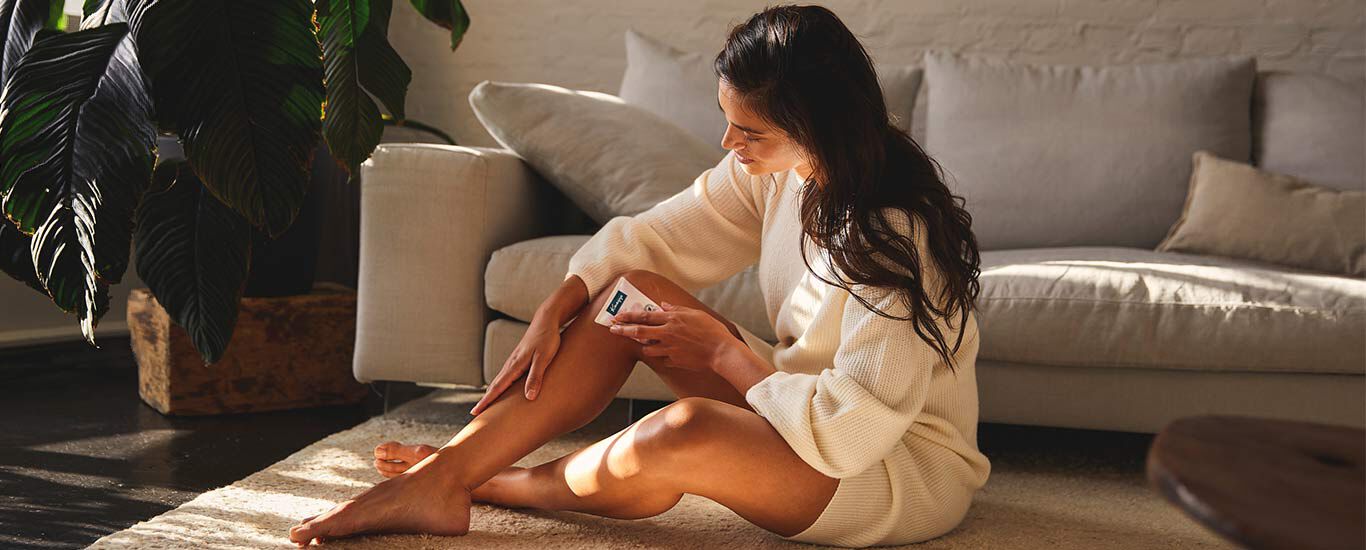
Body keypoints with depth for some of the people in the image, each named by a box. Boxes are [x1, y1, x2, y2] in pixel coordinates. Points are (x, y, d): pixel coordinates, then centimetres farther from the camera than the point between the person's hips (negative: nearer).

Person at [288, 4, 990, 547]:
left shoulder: (897, 237, -28)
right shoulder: (771, 169, -4)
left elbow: (846, 432, -29)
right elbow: (649, 235, 2)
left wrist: (720, 349, -19)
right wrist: (552, 315, -11)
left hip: (912, 469, -8)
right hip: (793, 402, 8)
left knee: (681, 435, -35)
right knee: (625, 292, -8)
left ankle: (496, 484, -3)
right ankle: (443, 474, -8)